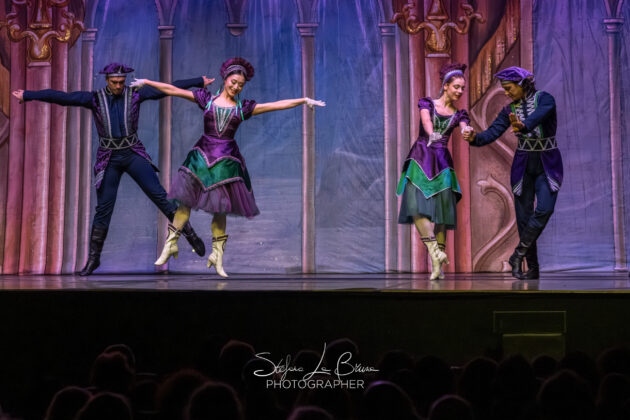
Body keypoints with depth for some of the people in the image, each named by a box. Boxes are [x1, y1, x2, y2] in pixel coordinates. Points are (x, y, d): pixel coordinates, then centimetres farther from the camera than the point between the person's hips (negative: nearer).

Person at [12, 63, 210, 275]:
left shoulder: (135, 94, 0)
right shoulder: (95, 98, -2)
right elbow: (61, 97, -8)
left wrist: (200, 82, -2)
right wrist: (28, 95, -14)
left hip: (133, 154, 0)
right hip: (109, 159, 0)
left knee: (158, 194, -11)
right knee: (103, 209, 1)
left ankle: (189, 233, -2)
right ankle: (93, 258, 11)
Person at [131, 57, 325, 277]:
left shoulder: (243, 108, 7)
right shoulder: (207, 99, 6)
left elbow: (277, 105, 3)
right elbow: (173, 90, 6)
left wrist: (304, 100, -3)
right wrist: (147, 82, 5)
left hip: (227, 160, 0)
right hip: (202, 156, 0)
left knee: (220, 208, 3)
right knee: (185, 200, -2)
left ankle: (217, 255, 14)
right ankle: (170, 244, 10)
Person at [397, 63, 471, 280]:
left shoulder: (459, 114, 14)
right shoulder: (427, 103, 7)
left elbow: (465, 129, -8)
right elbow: (426, 119, -15)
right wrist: (431, 133, -37)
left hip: (442, 164, 2)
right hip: (420, 160, -2)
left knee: (441, 212, -5)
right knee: (418, 206, -20)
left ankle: (437, 265, -5)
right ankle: (435, 251, -24)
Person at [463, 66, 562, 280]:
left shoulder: (545, 99, -11)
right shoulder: (510, 110, 4)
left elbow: (538, 116, -33)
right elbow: (492, 132, -6)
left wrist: (523, 126, -55)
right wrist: (475, 138, -28)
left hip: (548, 165, -4)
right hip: (523, 165, 4)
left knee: (544, 209, -20)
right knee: (524, 215, 0)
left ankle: (519, 254, -8)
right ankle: (532, 268, 6)